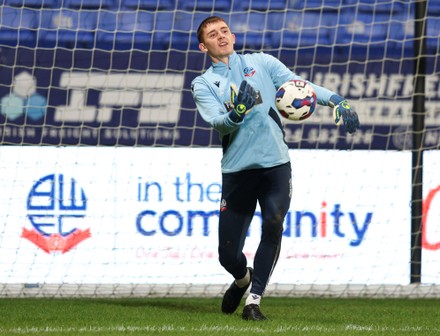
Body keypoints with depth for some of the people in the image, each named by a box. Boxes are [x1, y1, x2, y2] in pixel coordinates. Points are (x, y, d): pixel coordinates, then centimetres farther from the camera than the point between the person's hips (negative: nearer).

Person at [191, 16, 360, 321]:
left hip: (275, 162, 0)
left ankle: (254, 301, -11)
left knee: (273, 225, -22)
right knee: (228, 255, 1)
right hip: (237, 169, 0)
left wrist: (335, 100, -11)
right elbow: (218, 123, -9)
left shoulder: (261, 62, 11)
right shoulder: (203, 85, 6)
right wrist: (236, 114, -31)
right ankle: (242, 279, 37)